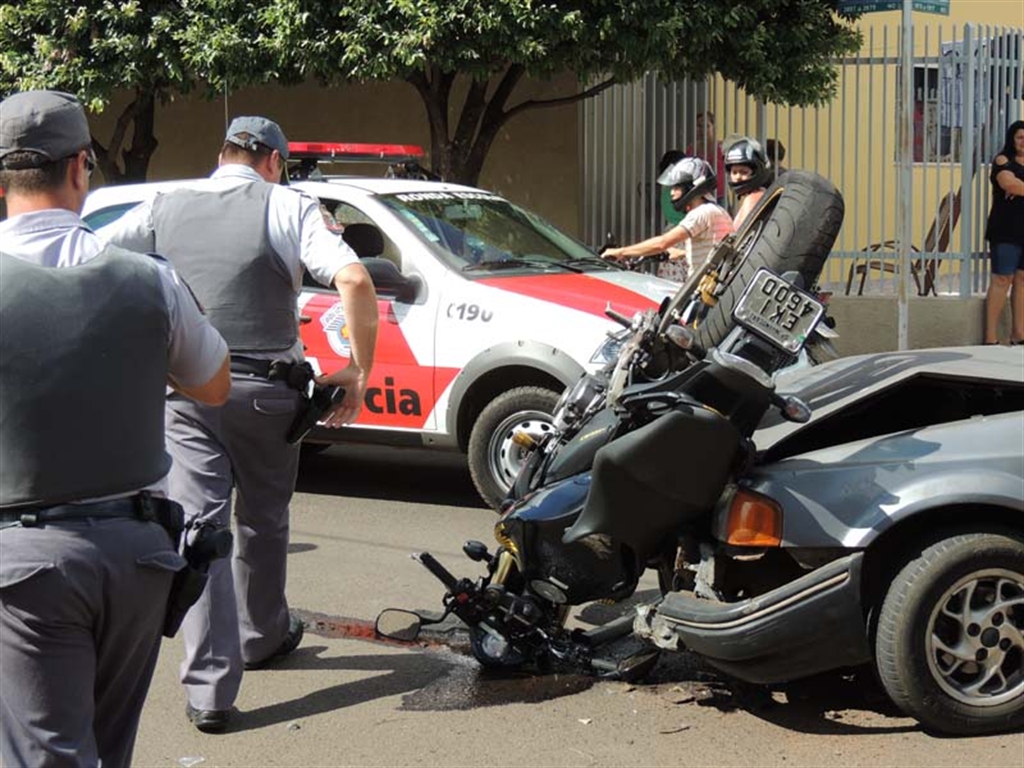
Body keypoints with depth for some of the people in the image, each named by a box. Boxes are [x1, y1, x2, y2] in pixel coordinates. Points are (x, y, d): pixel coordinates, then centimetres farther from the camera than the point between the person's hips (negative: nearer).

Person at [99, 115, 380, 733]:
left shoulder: (165, 209, 5)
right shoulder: (288, 207, -5)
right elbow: (353, 280, -18)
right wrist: (361, 369, -10)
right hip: (264, 389, -1)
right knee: (263, 521, 20)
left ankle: (209, 688, -6)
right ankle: (264, 636, 40)